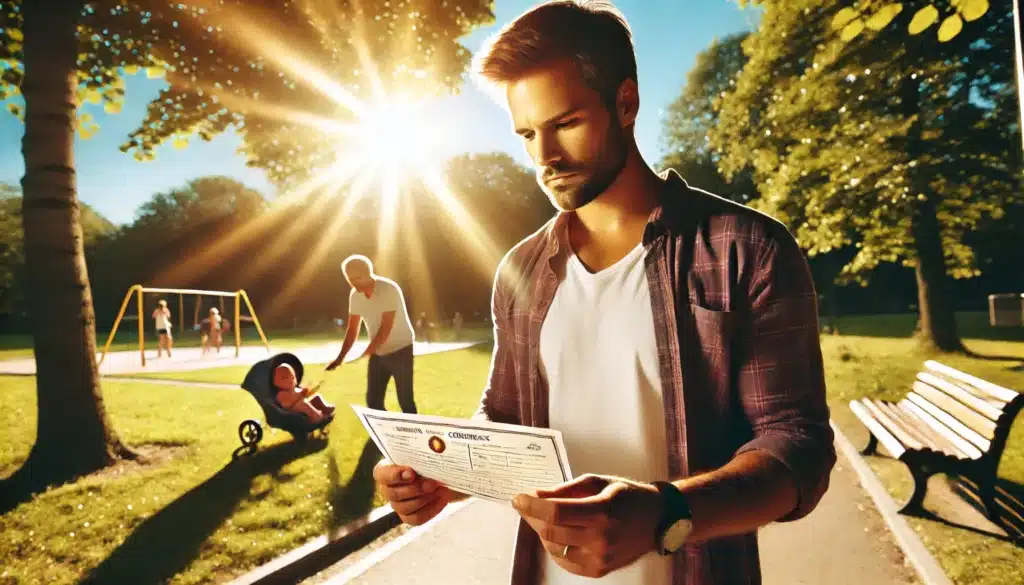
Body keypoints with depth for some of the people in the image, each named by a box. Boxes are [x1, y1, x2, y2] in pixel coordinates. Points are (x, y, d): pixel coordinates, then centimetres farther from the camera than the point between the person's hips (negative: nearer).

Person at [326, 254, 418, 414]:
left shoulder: (389, 289, -23)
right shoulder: (355, 295, -3)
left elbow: (386, 329, -24)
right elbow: (352, 330, 4)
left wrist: (366, 353, -17)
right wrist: (340, 357, -6)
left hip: (400, 350, -6)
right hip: (377, 353, 6)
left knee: (405, 401, -4)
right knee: (373, 401, 6)